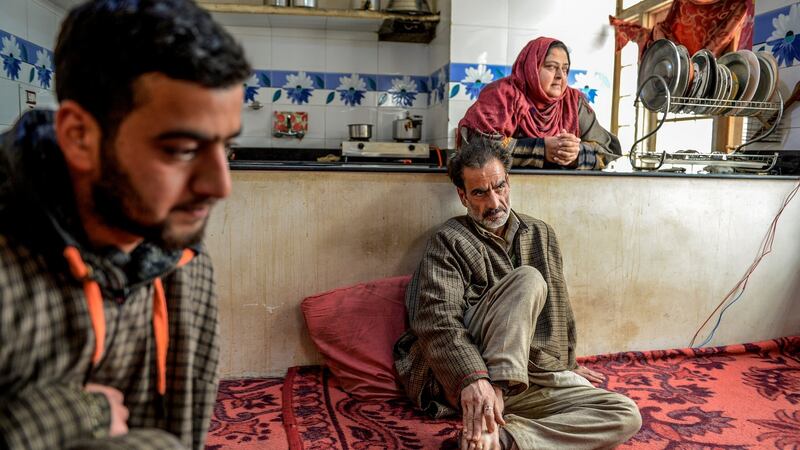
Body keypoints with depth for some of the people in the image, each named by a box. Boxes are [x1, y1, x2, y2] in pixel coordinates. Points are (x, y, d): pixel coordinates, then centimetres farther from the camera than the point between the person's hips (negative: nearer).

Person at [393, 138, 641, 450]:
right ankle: (484, 425, -36)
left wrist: (566, 364, 30)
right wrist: (473, 378, -33)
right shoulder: (449, 240, -2)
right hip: (458, 376, -5)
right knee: (527, 279, -25)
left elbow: (557, 306, 25)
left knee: (626, 416, -14)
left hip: (528, 382, 6)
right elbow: (437, 318, -17)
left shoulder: (540, 235, 15)